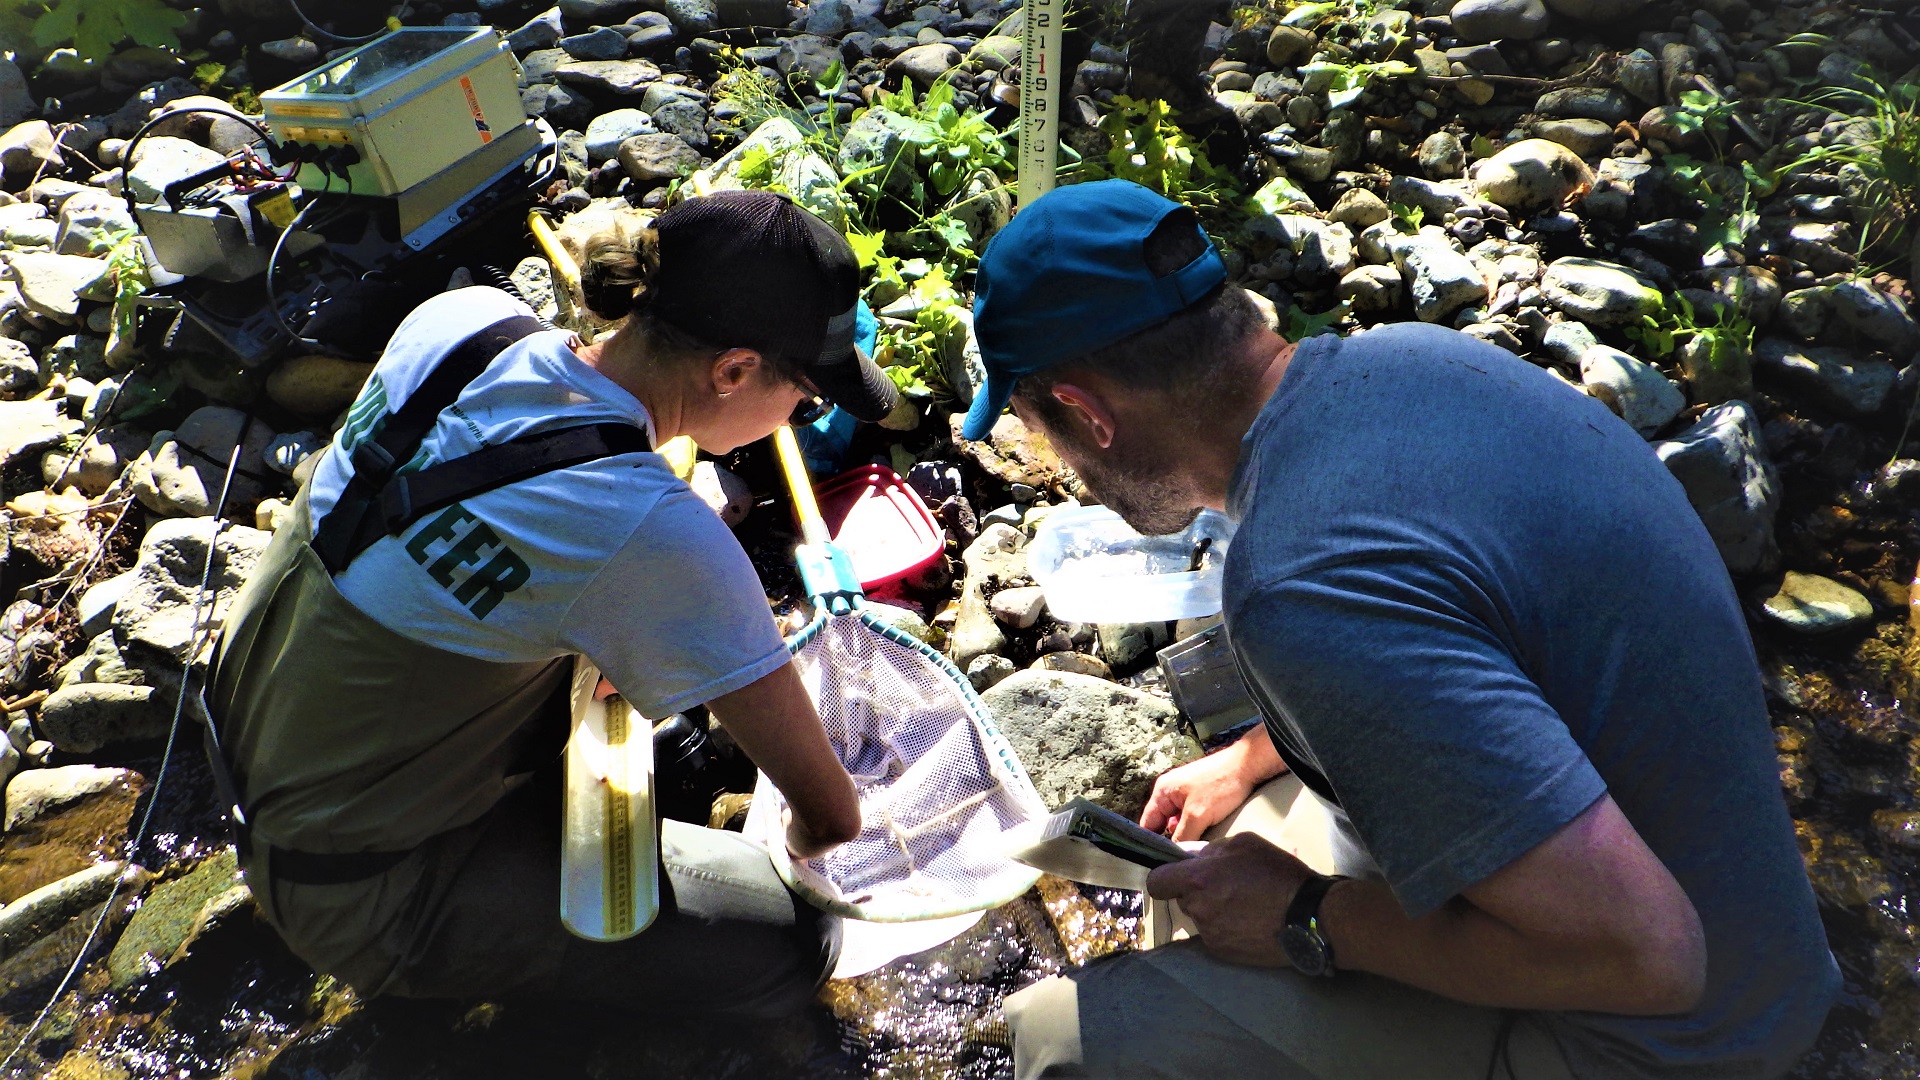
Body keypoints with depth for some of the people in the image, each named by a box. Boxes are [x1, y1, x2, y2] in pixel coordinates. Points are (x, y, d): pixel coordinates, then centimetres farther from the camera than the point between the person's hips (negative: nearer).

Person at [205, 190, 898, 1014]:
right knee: (793, 942, -6)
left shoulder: (461, 318, -13)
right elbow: (830, 811, -20)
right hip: (359, 895, -7)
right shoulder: (655, 536, -33)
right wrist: (810, 851, 3)